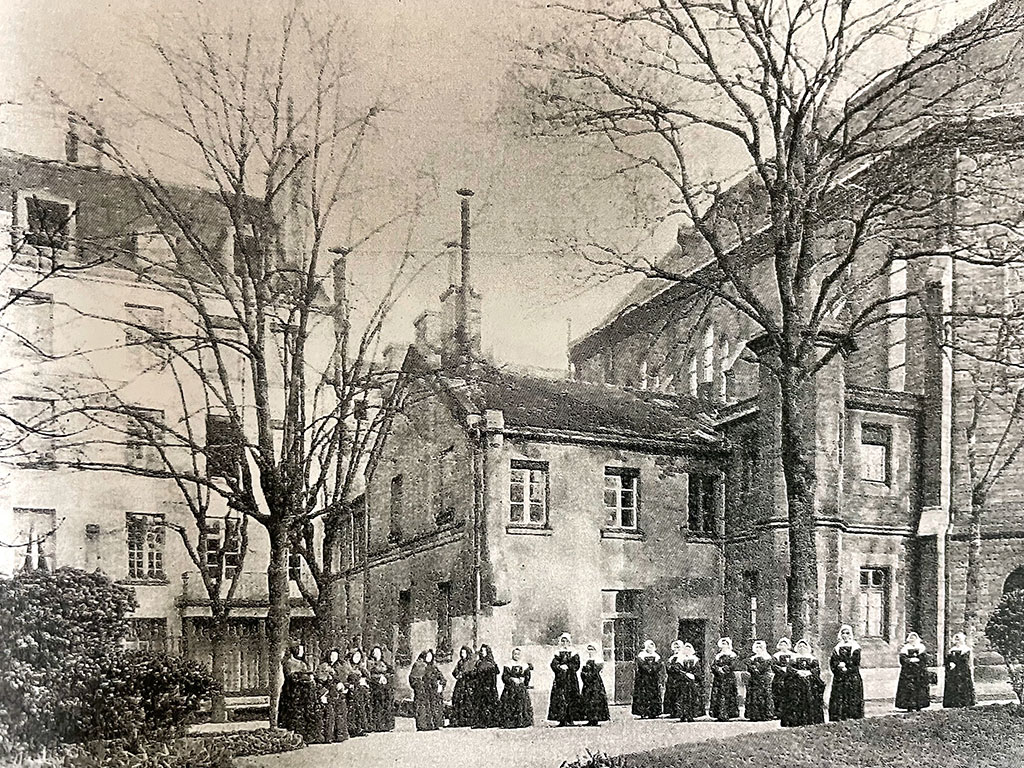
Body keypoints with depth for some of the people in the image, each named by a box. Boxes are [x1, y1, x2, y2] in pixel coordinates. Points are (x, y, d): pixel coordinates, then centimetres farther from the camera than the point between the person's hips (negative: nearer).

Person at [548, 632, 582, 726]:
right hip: (560, 679, 1)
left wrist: (567, 667, -11)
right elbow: (554, 665, 2)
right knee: (559, 698, -8)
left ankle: (570, 719, -4)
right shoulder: (558, 653, 13)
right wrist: (561, 668, -13)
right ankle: (561, 719, -7)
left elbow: (576, 665, -2)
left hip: (571, 680, 0)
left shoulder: (574, 654, 10)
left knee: (571, 698, -6)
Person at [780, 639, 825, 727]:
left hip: (811, 684, 1)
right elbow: (789, 668, 4)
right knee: (795, 702, -9)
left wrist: (809, 672, -13)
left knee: (811, 703, -8)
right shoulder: (794, 657, 14)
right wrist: (798, 672, -12)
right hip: (796, 684, 0)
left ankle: (811, 723, -7)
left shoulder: (813, 658, 15)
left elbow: (817, 669, 3)